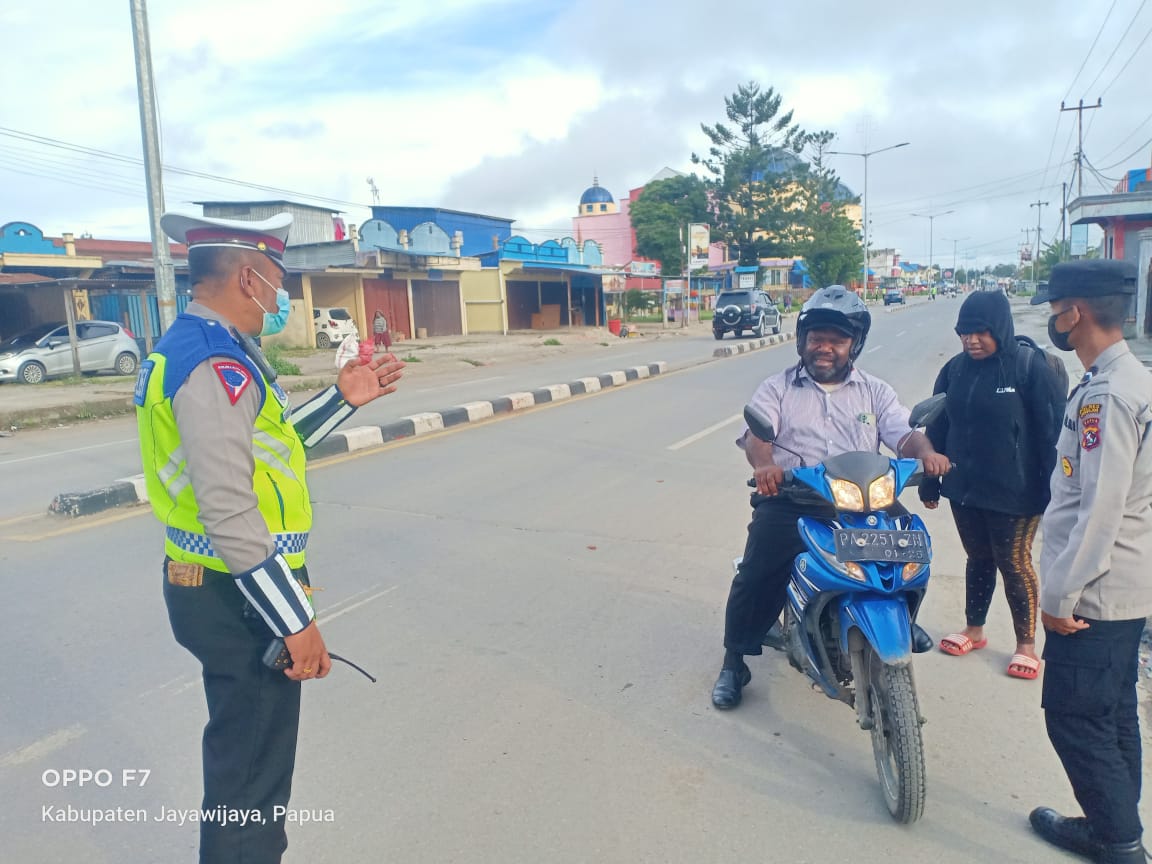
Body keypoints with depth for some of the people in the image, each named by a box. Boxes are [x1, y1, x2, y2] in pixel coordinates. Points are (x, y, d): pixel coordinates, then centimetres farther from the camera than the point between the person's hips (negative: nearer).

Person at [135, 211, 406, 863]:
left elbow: (263, 444, 19)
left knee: (242, 754, 27)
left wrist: (344, 399, 12)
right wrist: (295, 623, -23)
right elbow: (230, 513, -28)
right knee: (251, 775, 6)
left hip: (217, 587, 11)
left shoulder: (198, 347, 10)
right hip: (239, 599, -11)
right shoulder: (215, 364, -22)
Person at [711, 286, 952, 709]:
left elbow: (903, 433, 4)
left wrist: (926, 452, -21)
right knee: (758, 573, -20)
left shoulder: (874, 391, 17)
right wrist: (764, 464, -30)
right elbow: (754, 434, -6)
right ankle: (734, 661, -1)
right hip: (790, 499, -2)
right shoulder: (778, 388, 10)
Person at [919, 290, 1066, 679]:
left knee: (1013, 563, 7)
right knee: (978, 559, 17)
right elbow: (936, 428, 8)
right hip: (964, 488, 4)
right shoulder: (955, 369, 2)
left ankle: (1026, 643, 25)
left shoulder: (1030, 367, -12)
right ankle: (974, 630, 34)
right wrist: (929, 482, 10)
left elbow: (1053, 432, -11)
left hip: (1014, 492, -4)